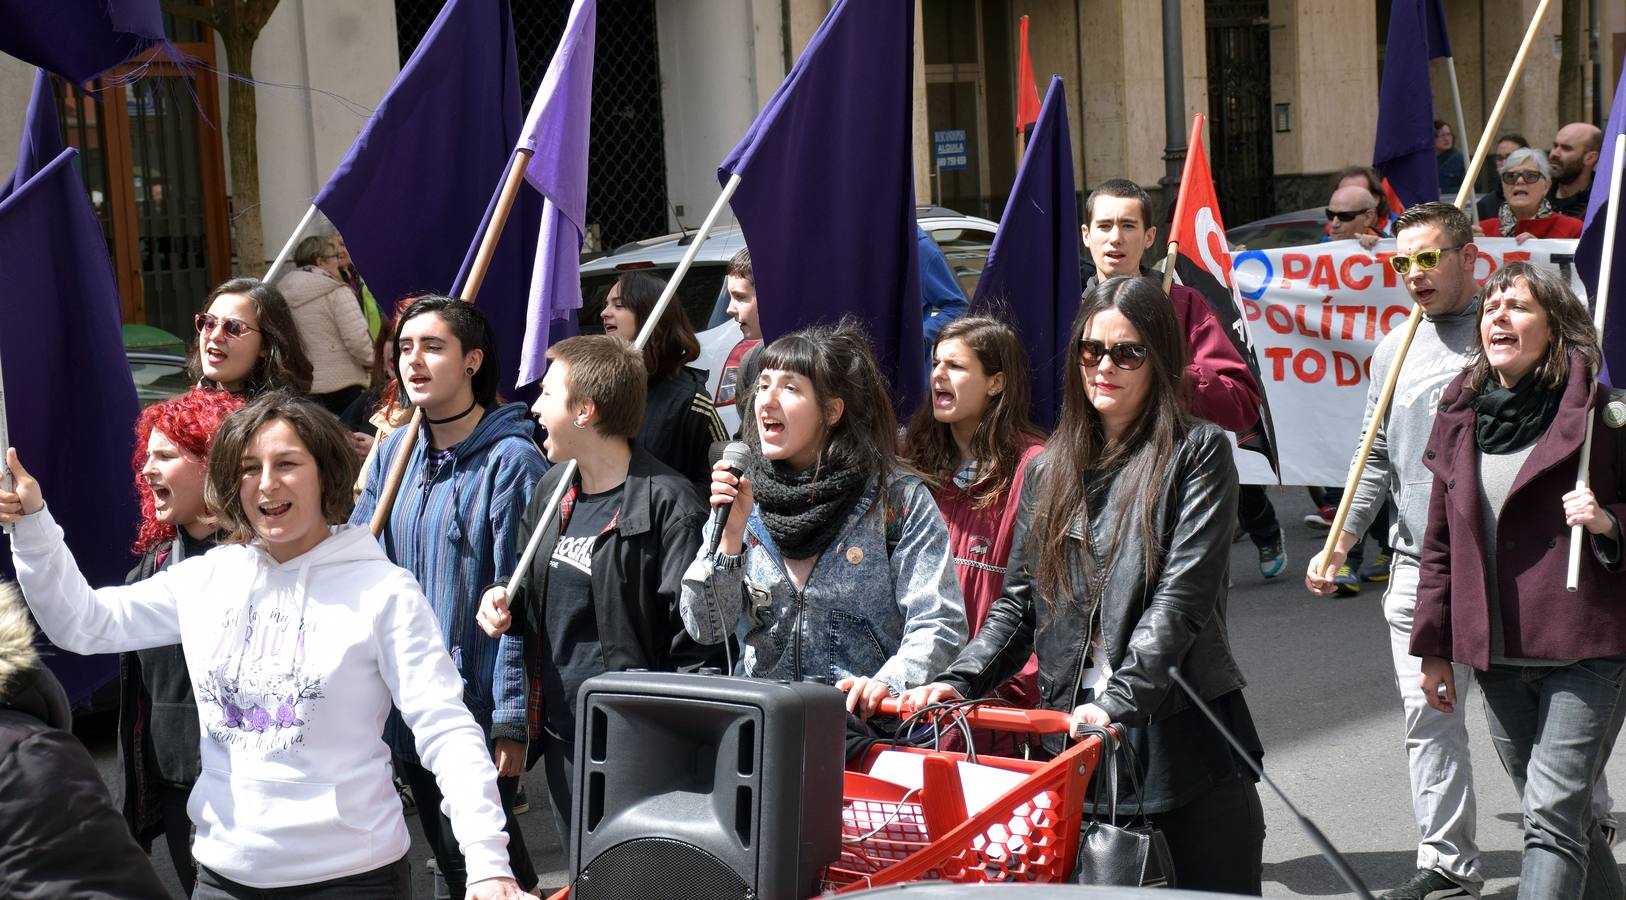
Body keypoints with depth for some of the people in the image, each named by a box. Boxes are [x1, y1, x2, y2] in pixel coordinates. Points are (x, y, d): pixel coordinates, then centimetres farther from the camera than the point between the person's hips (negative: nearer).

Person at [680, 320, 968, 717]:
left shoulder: (899, 499, 0)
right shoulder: (742, 497, 10)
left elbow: (940, 624, -5)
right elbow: (706, 629, 6)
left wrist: (886, 683, -22)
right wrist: (729, 533, -7)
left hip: (864, 720, -3)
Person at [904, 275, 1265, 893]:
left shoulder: (1197, 452, -1)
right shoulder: (1049, 471, 15)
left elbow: (1181, 595, -12)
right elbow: (1018, 604, 14)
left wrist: (1120, 700, -23)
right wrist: (960, 680, -2)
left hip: (1184, 740, -4)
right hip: (1072, 734, 4)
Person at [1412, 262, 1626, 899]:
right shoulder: (1460, 417, 10)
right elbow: (1440, 544, 16)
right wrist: (1433, 648, 15)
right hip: (1498, 660, 5)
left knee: (1552, 818, -11)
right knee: (1557, 817, 13)